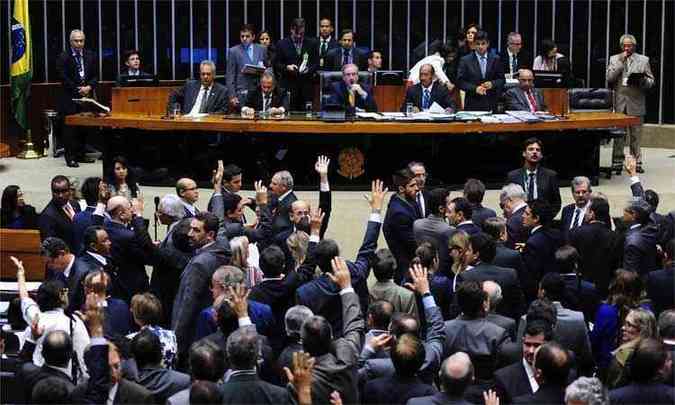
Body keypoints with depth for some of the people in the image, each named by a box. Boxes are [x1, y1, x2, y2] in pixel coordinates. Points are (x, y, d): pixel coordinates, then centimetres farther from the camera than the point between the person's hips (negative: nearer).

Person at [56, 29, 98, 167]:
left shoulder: (90, 56, 10)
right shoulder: (63, 57, -3)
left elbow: (95, 76, 10)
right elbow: (63, 78, -8)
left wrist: (89, 87, -8)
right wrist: (78, 89, -12)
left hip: (86, 96, 4)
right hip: (69, 98, -4)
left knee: (83, 127, 6)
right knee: (69, 128, -4)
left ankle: (80, 155, 13)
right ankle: (70, 157, -2)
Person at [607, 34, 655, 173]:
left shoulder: (643, 60, 8)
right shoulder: (614, 59, 10)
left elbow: (651, 81, 6)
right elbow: (609, 78, -4)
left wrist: (641, 80, -16)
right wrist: (621, 61, -8)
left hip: (636, 103, 0)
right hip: (619, 103, 0)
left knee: (636, 136, 1)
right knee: (618, 135, 2)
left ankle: (636, 163, 6)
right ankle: (617, 162, 9)